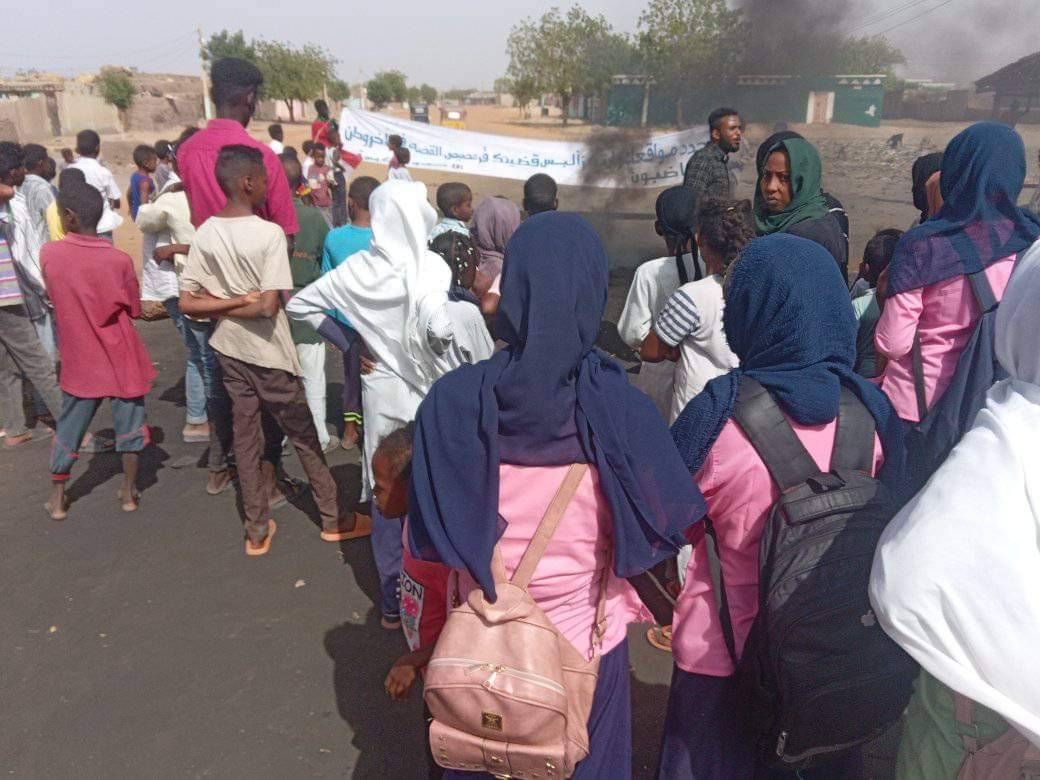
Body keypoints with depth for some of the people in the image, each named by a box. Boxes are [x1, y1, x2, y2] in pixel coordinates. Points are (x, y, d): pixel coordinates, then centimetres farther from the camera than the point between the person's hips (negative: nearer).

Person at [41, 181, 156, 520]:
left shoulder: (49, 253, -9)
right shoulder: (119, 260, -13)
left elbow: (54, 296, 5)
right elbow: (134, 309, -2)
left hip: (80, 361, 2)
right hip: (122, 360, -2)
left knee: (69, 427, 15)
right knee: (130, 424, 13)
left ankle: (57, 498, 24)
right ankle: (129, 492, 22)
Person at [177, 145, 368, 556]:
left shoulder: (205, 233, -3)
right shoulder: (269, 233, -19)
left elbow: (188, 303, -4)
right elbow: (268, 306, -24)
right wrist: (240, 303, -8)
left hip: (229, 350, 5)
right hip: (269, 353, -5)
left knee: (245, 437, 14)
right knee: (305, 436, 10)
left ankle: (257, 530, 24)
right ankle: (333, 519, 23)